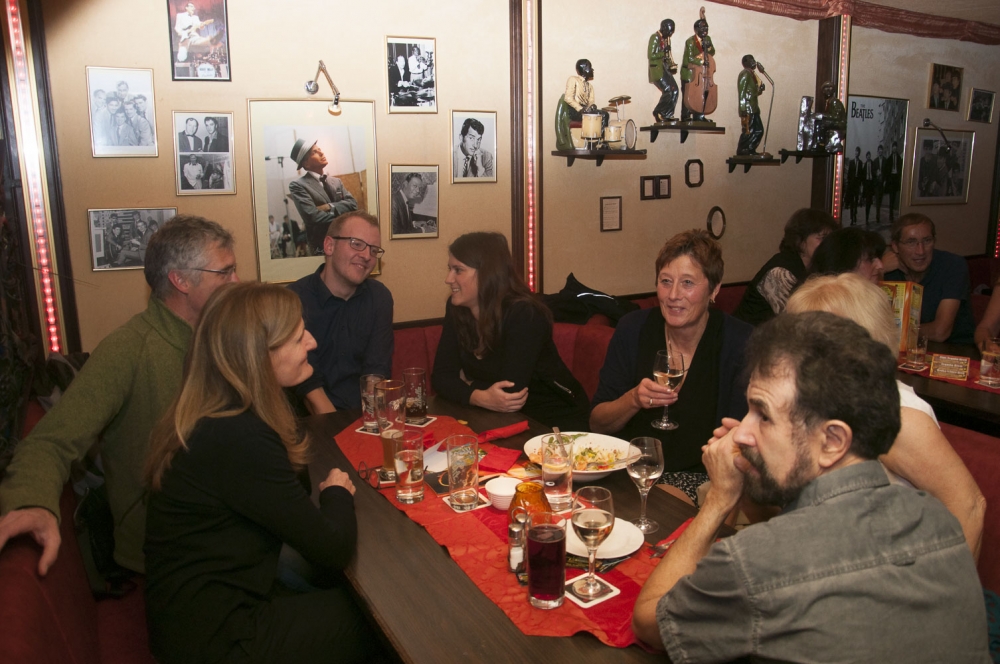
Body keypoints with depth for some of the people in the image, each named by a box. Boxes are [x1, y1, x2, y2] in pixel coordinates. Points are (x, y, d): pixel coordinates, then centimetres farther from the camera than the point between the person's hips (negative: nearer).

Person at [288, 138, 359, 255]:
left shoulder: (336, 182, 13)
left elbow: (352, 204, 0)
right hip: (322, 246, -5)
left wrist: (330, 207, -16)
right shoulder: (297, 185, -7)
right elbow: (313, 217, -18)